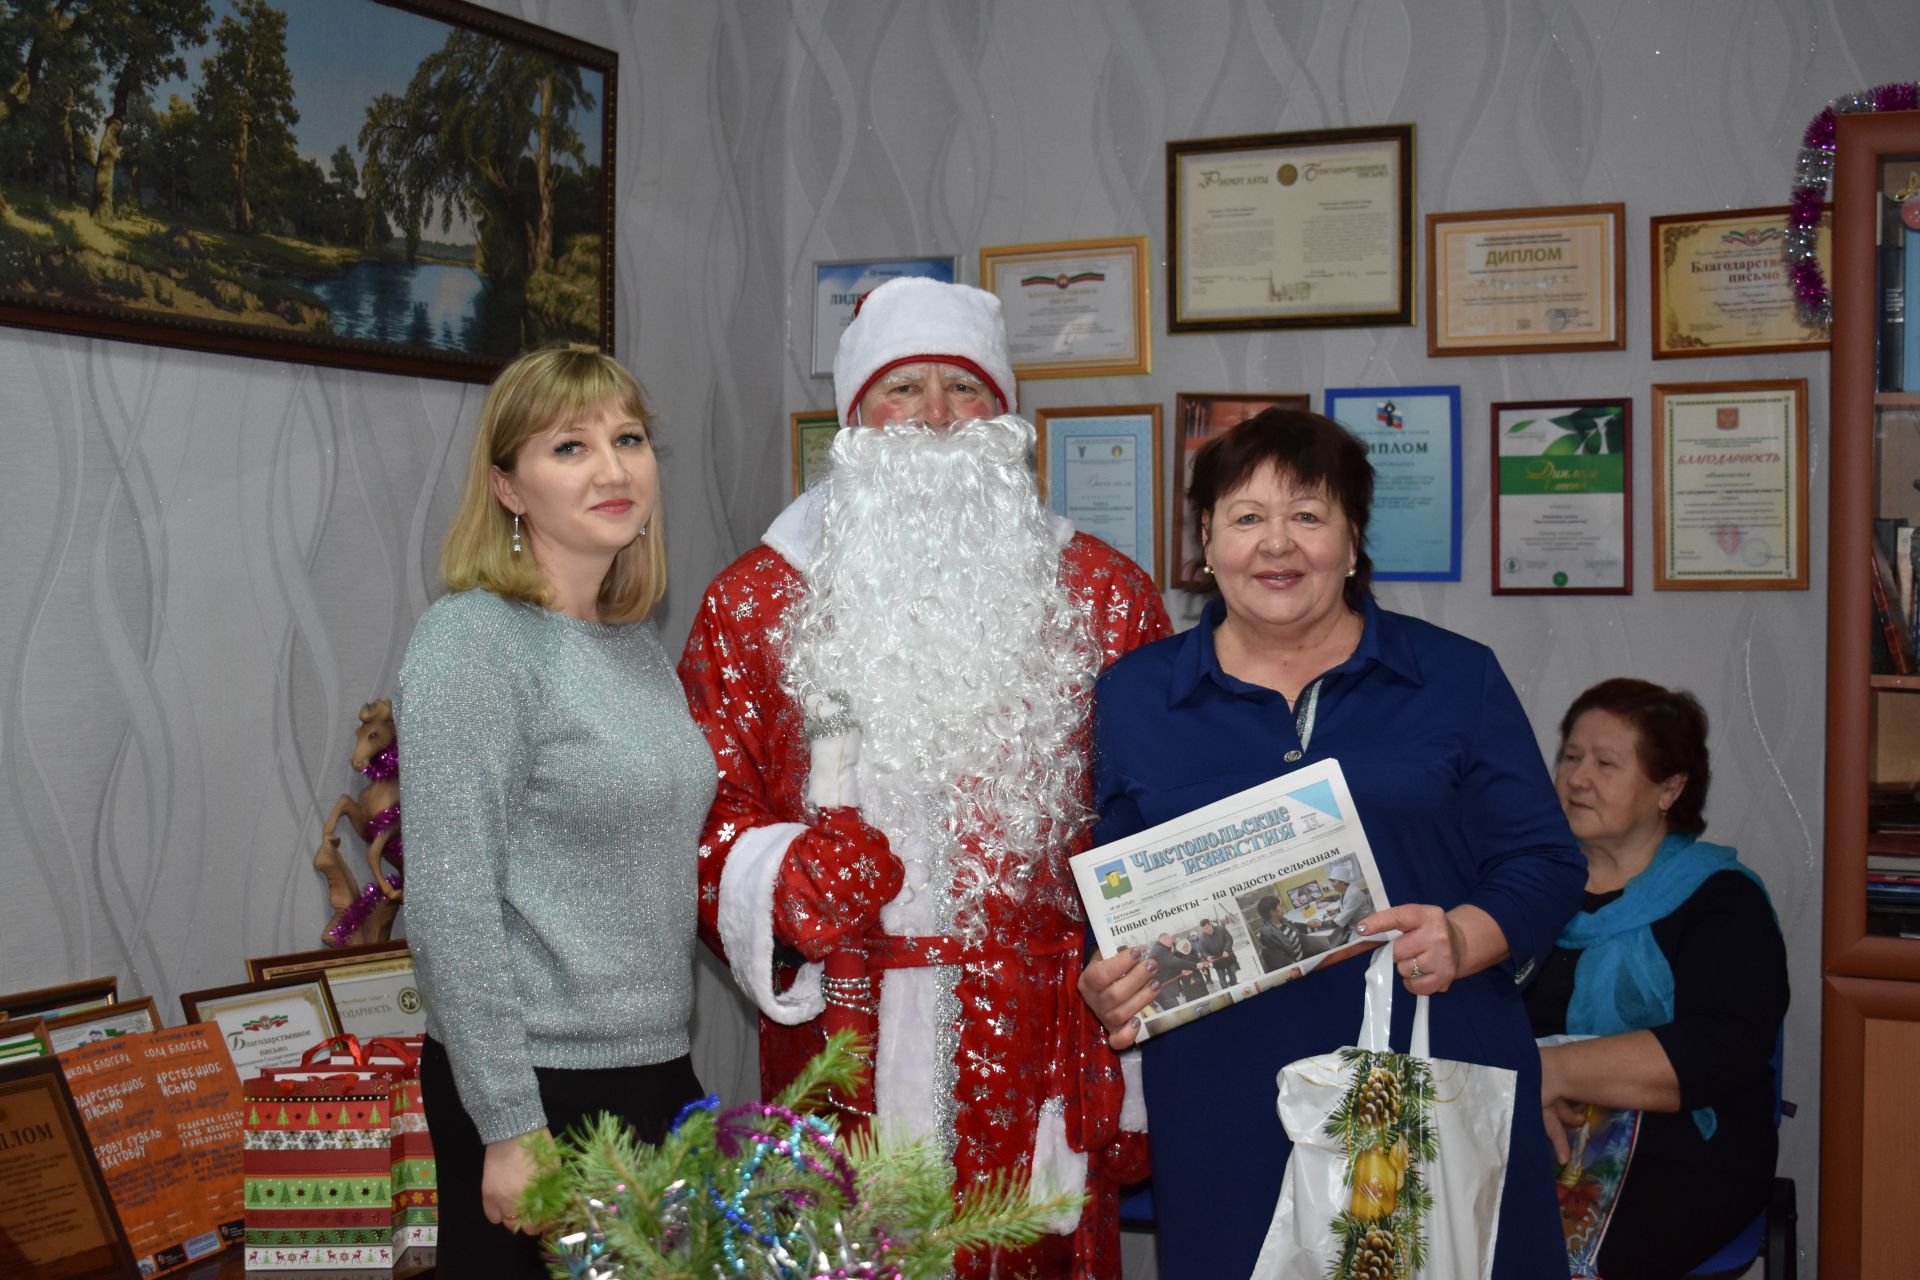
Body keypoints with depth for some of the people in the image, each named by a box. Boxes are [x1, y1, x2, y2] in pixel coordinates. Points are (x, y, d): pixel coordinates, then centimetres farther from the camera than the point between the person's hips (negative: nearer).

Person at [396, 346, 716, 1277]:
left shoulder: (640, 642, 10)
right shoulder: (473, 641, -14)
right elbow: (451, 905, -18)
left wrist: (674, 1058, 16)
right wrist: (510, 1126, -19)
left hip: (654, 1069, 8)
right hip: (538, 1086, -7)